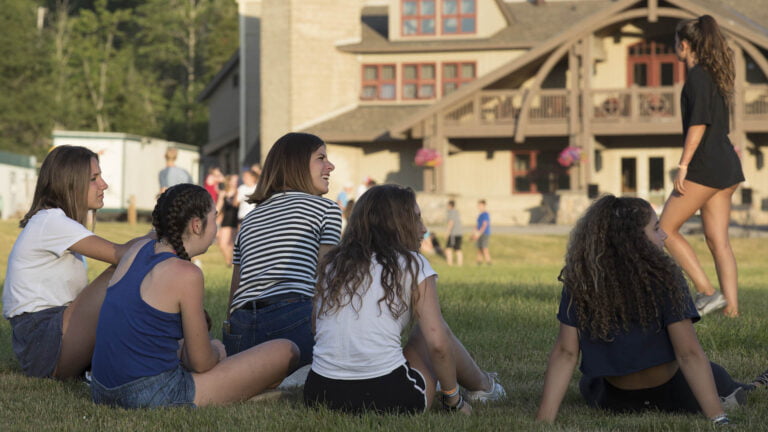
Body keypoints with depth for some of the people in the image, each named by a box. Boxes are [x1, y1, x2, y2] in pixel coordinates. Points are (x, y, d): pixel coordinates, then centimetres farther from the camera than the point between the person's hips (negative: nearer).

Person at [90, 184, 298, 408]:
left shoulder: (138, 249, 8)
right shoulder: (186, 274, -15)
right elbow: (201, 363, -6)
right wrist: (216, 352, 15)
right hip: (154, 397, -9)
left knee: (217, 347, 40)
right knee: (287, 351, -2)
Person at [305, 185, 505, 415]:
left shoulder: (331, 265, 14)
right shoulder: (412, 265, 0)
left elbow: (315, 329, 15)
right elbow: (438, 344, -6)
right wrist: (453, 398, 7)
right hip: (387, 398, -5)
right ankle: (482, 386, 43)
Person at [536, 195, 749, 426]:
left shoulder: (579, 280, -15)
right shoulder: (663, 277, -23)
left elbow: (565, 352, -16)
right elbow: (689, 354, -26)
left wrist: (544, 420, -15)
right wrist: (718, 418, -26)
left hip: (613, 401, 3)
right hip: (672, 395, -2)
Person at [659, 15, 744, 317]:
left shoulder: (697, 76, -10)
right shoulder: (715, 75, 18)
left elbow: (698, 123, -20)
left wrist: (683, 165, -20)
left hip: (706, 166, -9)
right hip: (726, 167, 9)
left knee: (666, 229, 1)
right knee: (718, 240, 5)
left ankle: (707, 292, -6)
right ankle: (731, 308, -3)